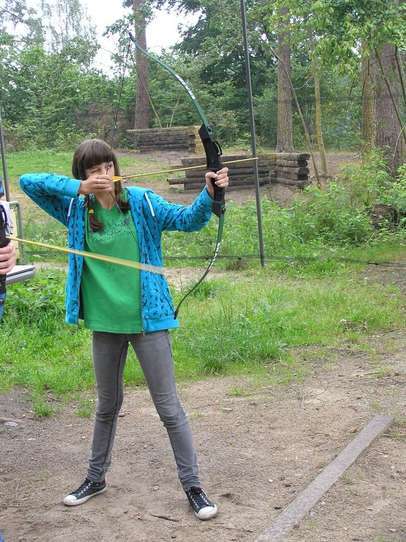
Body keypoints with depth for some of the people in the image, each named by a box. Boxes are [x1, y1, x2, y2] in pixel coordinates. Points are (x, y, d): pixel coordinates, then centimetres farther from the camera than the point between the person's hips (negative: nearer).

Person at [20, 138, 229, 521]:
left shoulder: (140, 201, -6)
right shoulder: (76, 208, -1)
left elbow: (187, 219, -11)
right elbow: (28, 181, -5)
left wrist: (209, 195, -31)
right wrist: (78, 188, -17)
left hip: (147, 318, -3)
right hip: (104, 323, 3)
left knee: (168, 407, 4)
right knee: (107, 405, 20)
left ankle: (192, 485, 16)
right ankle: (96, 477, 39)